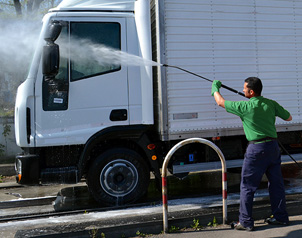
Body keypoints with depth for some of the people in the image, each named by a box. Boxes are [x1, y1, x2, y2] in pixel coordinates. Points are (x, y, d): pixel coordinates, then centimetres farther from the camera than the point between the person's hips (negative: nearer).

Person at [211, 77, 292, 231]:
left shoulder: (245, 107, -10)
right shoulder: (271, 104, 4)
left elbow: (220, 102, 1)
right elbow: (288, 117, 16)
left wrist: (215, 88, 19)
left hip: (257, 149, -6)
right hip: (273, 146, 6)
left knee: (247, 186, 3)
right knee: (276, 183, 15)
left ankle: (245, 222, 7)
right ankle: (280, 217, 24)